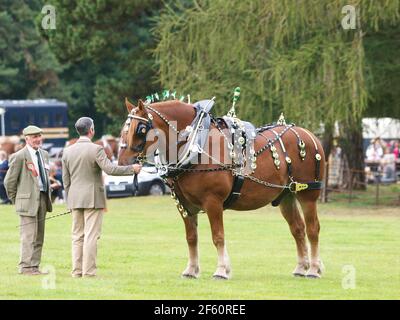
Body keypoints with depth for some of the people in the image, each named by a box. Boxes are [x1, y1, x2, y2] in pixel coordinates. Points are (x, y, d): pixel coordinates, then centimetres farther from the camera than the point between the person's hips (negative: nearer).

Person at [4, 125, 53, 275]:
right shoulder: (19, 157, -11)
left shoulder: (44, 154, 12)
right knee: (28, 235, -8)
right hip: (28, 201, -8)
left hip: (43, 199, 8)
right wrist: (15, 200, -1)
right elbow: (9, 181, -7)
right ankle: (26, 267, -4)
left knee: (39, 236, 9)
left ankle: (34, 267, 14)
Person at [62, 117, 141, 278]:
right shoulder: (96, 149, -11)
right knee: (91, 235, -3)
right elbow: (109, 169, -20)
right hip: (93, 198, -5)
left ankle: (77, 271, 9)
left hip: (75, 199, 5)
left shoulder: (67, 151, 6)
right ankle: (89, 271, -5)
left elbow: (65, 180, 10)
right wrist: (132, 168, -10)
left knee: (77, 236, 9)